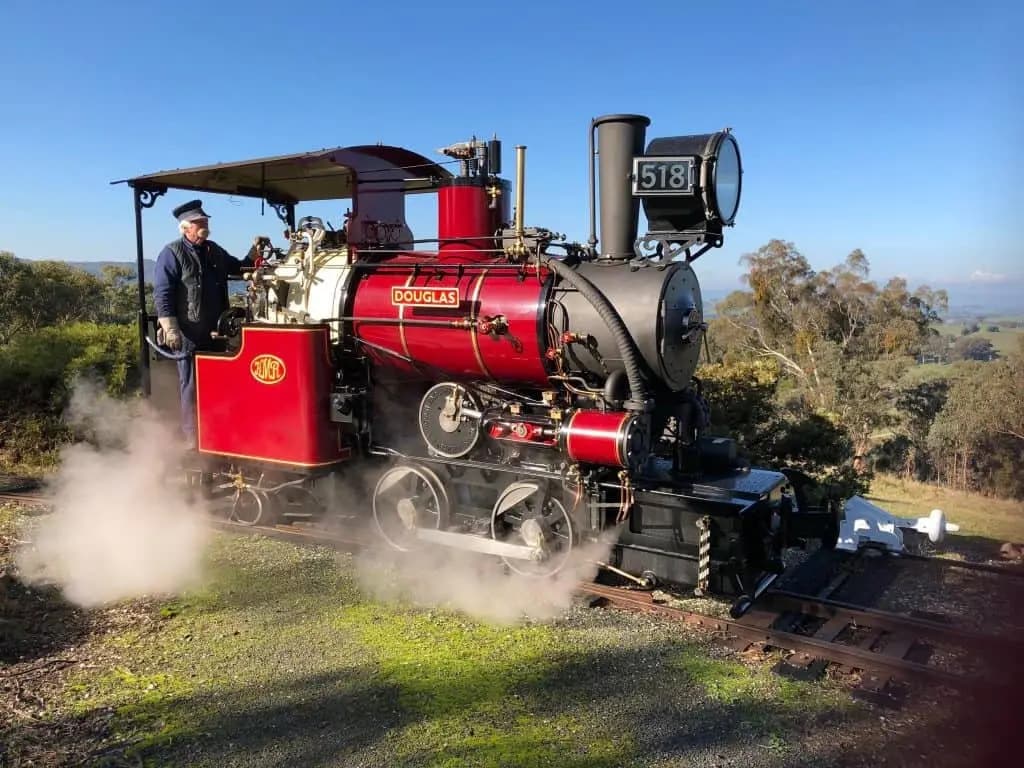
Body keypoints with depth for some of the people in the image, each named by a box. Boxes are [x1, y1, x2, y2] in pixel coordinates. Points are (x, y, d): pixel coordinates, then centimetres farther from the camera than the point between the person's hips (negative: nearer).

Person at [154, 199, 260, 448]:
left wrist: (254, 251, 11)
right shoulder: (172, 253, -7)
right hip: (188, 333, -7)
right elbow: (161, 293, -12)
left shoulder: (214, 251, 14)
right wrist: (170, 329, -19)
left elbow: (239, 268, 28)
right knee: (192, 385, 0)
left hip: (214, 331, 7)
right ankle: (192, 439, 8)